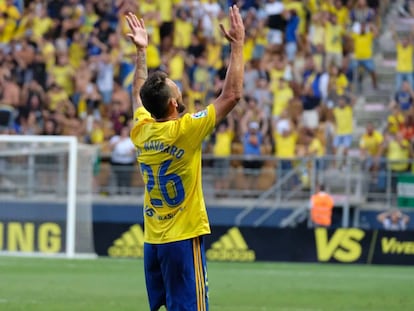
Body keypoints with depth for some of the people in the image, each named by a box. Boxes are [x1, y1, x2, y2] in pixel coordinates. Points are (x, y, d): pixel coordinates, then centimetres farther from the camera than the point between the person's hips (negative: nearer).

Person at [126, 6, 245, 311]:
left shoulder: (141, 131, 3)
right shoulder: (185, 131, -15)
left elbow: (139, 94, 26)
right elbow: (232, 94, -11)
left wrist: (141, 51, 31)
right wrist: (238, 45, -4)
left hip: (153, 241, 7)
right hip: (184, 239, -7)